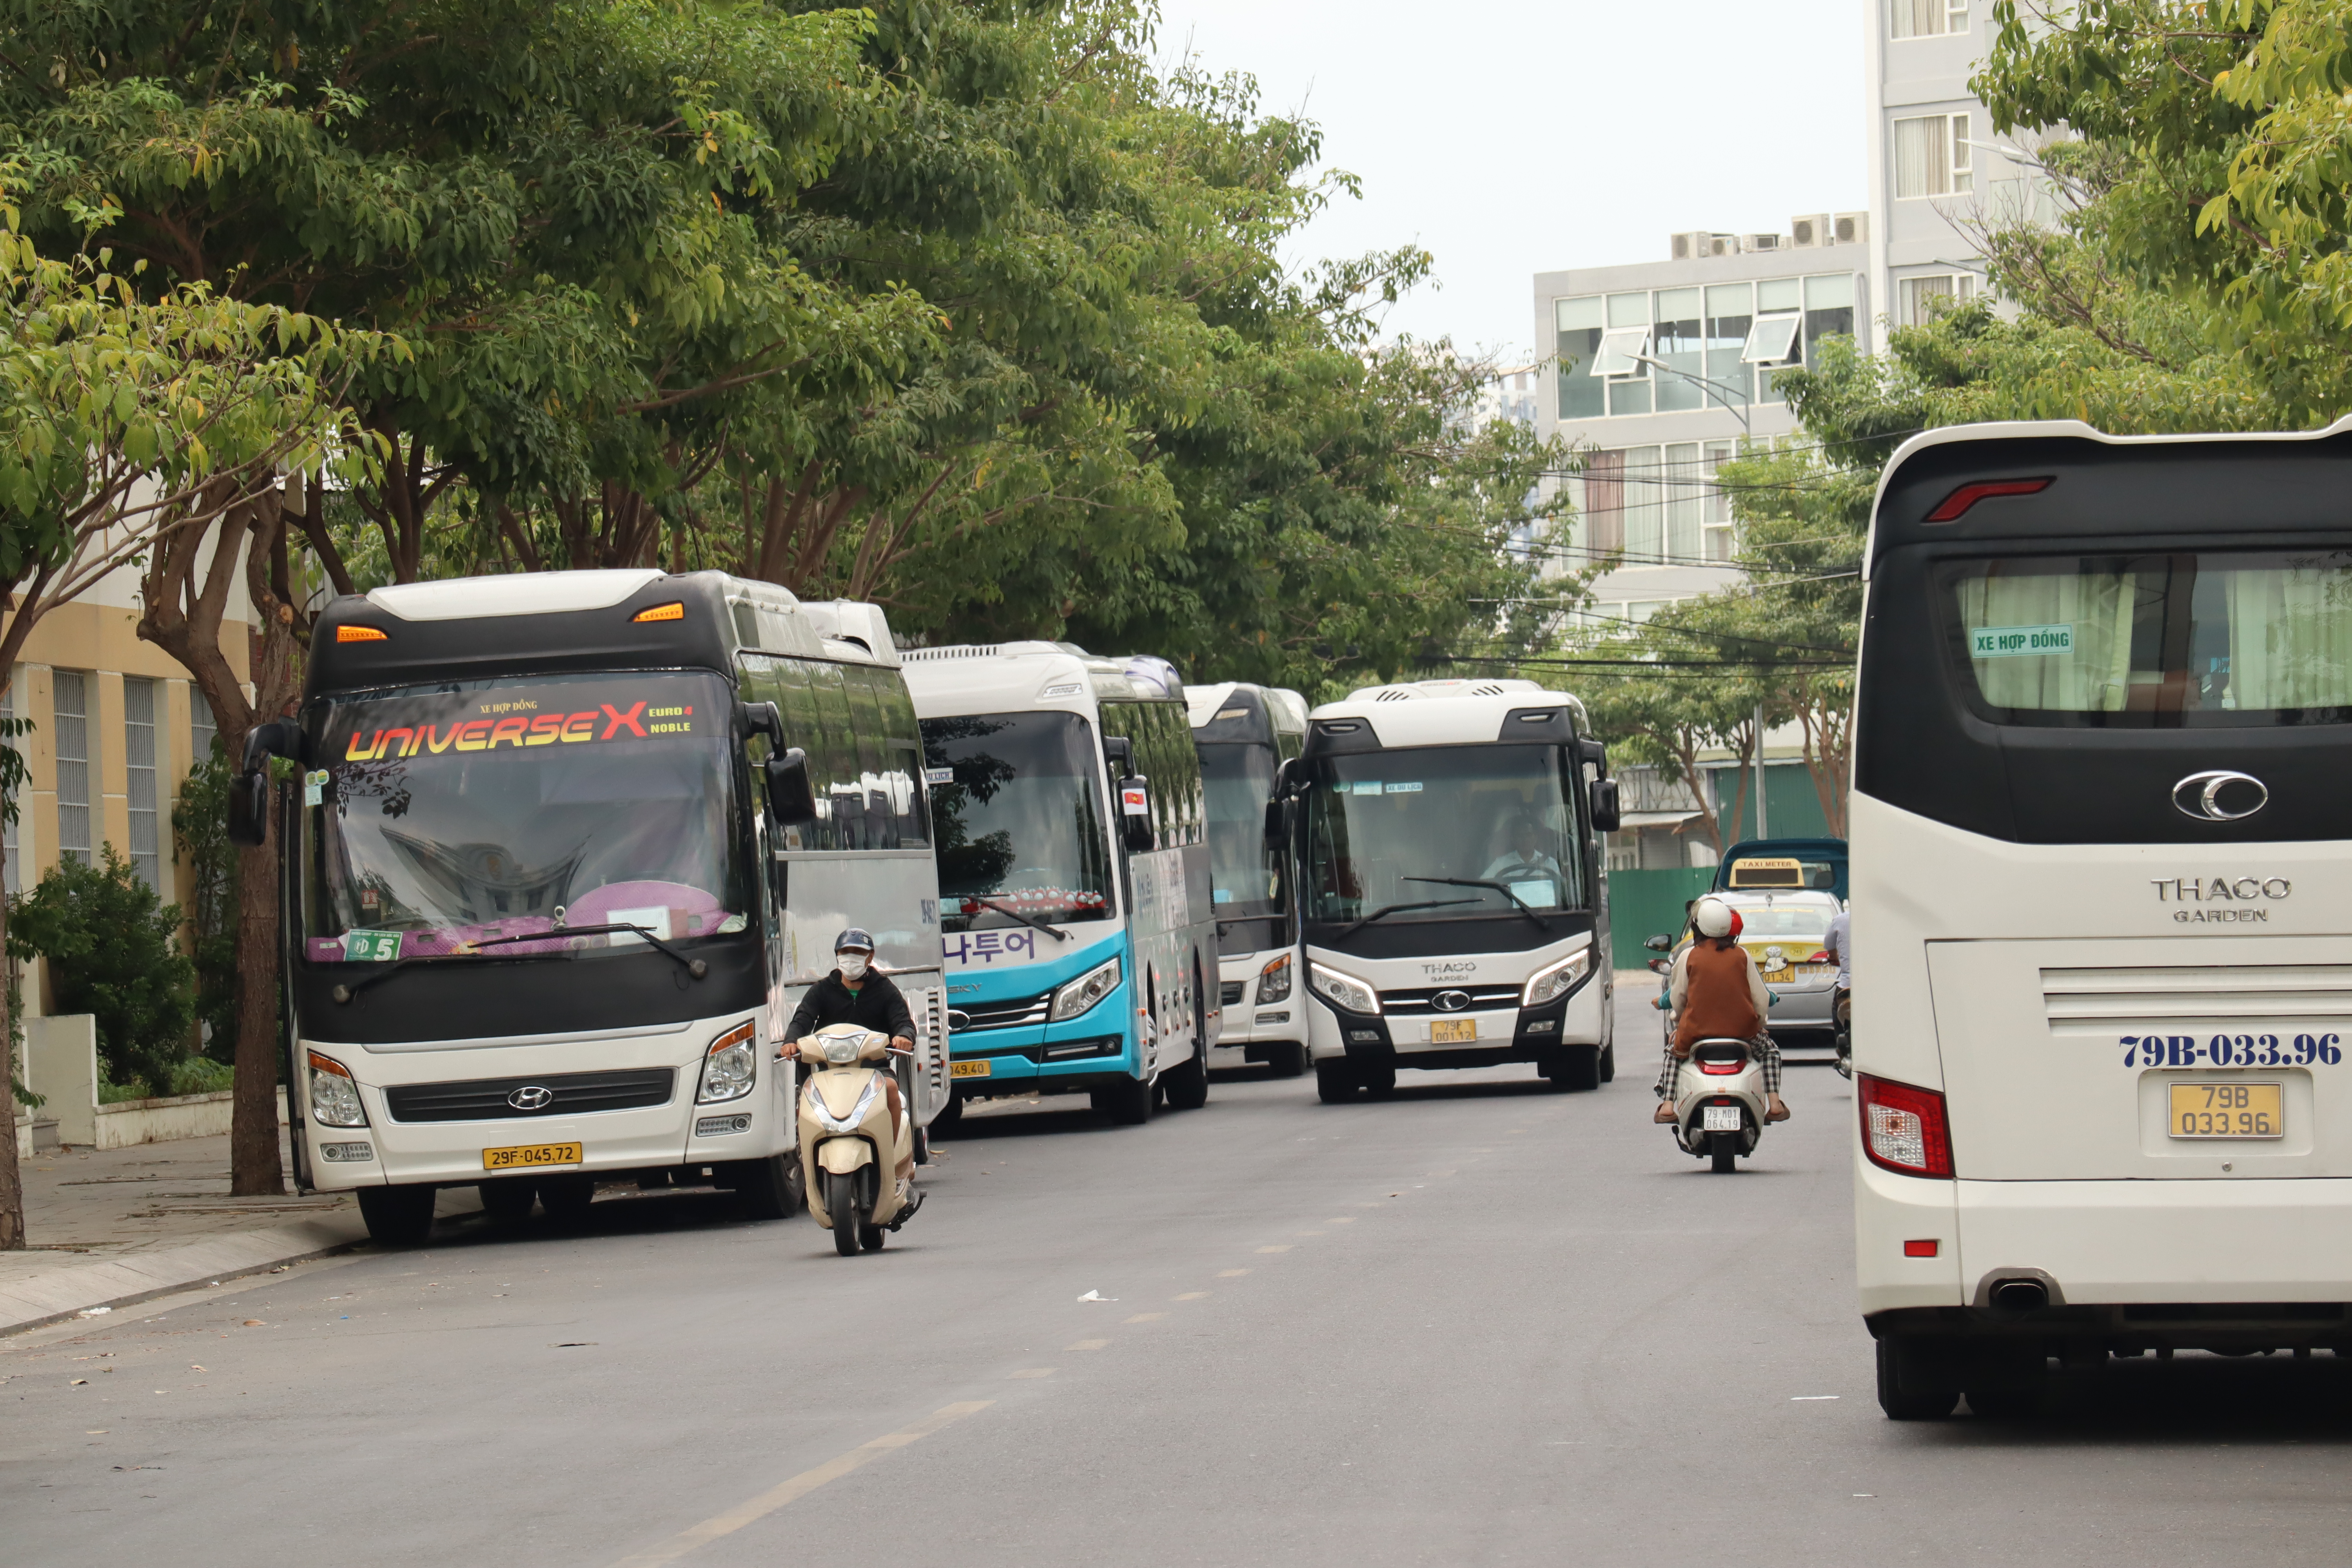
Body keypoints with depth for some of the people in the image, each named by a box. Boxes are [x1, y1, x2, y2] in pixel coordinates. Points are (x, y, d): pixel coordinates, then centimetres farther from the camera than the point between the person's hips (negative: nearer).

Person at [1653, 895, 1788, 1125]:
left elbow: (1677, 998, 3)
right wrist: (1760, 1024, 20)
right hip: (1742, 1028, 0)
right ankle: (1774, 1103, 15)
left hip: (1697, 1029, 0)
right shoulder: (1741, 956, 0)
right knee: (1769, 1049, 29)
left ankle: (1667, 1104, 18)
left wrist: (1679, 1021, 24)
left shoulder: (1688, 957, -2)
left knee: (1674, 1050, 32)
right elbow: (1761, 998, 2)